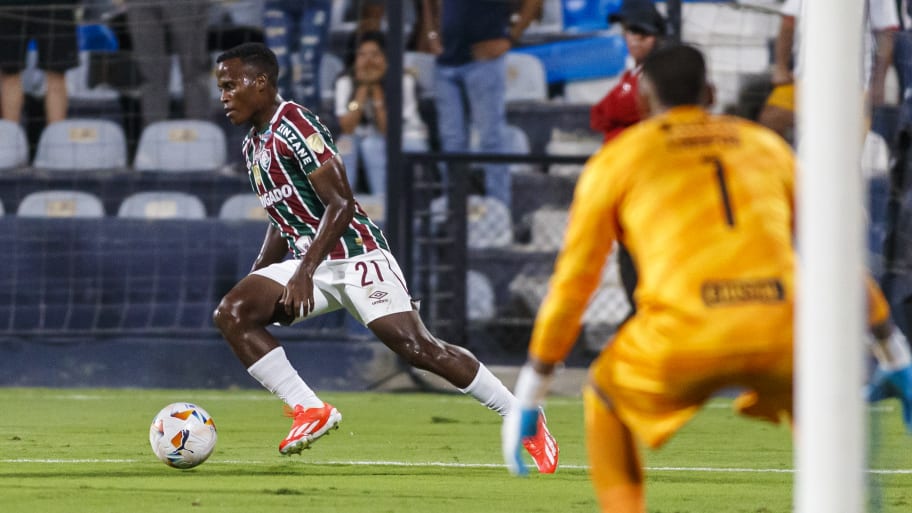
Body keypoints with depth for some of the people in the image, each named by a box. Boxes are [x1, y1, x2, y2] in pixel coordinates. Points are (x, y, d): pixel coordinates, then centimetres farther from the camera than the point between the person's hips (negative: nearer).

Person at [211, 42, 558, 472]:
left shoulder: (294, 126, -13)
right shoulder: (254, 144, 15)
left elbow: (340, 205, -19)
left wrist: (305, 271, -25)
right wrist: (254, 282, 20)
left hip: (354, 255, -9)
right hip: (309, 262, 9)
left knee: (418, 348, -16)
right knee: (231, 313, -11)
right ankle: (310, 411, -11)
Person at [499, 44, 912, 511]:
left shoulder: (615, 159, 18)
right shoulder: (767, 145, 26)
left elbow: (573, 281, 17)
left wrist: (528, 397, 23)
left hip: (686, 338, -2)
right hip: (782, 335, 2)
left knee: (607, 400, 28)